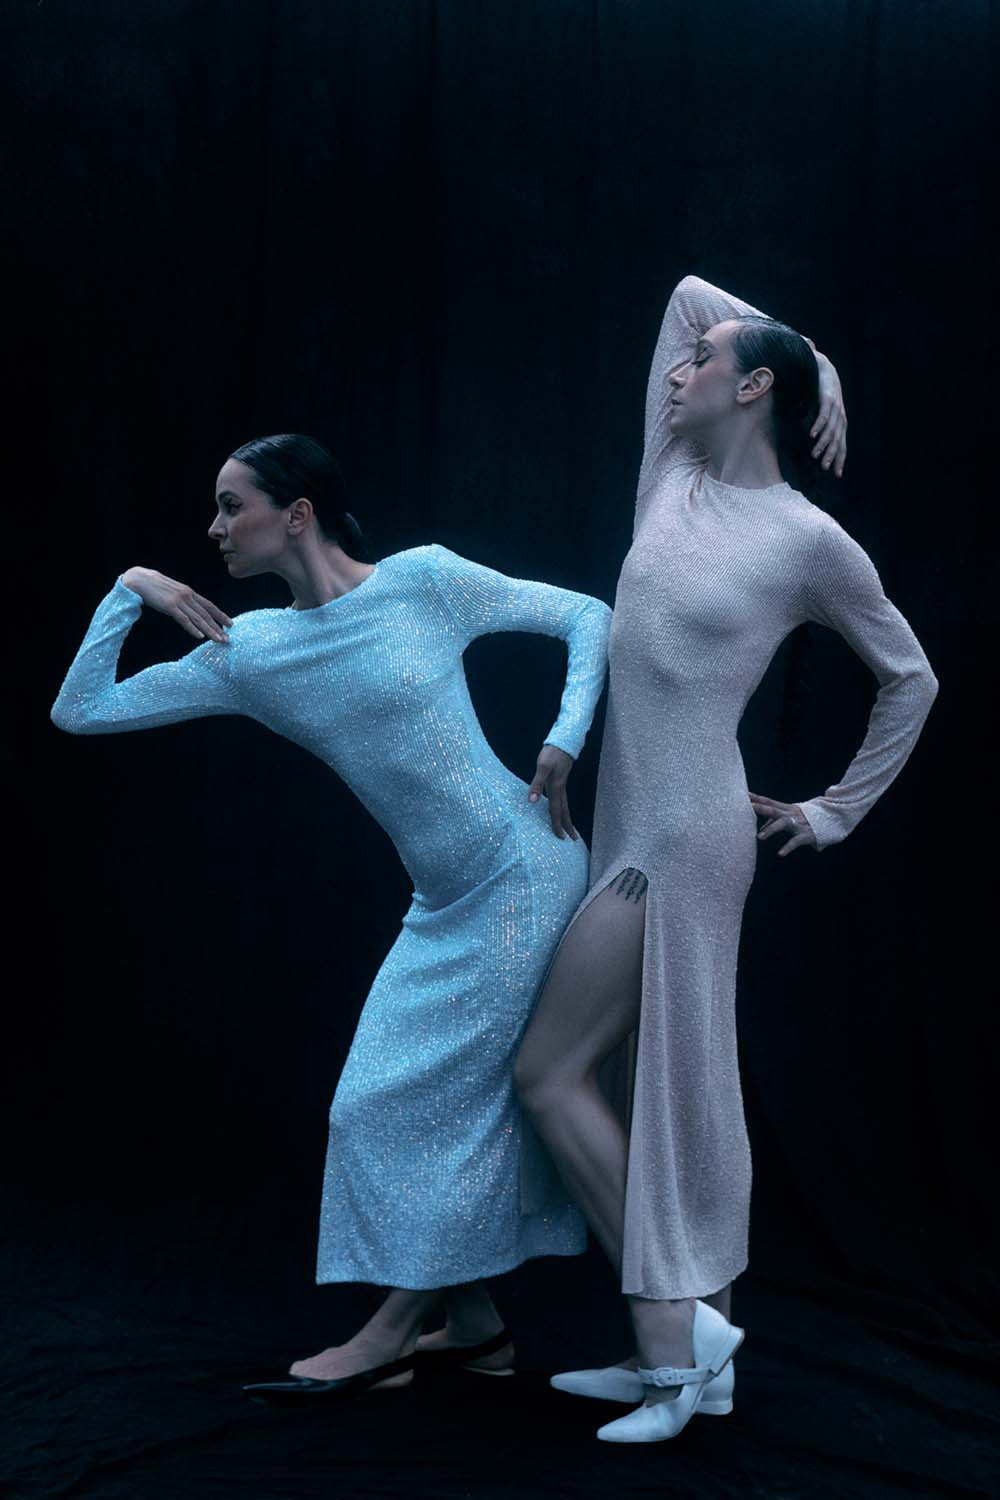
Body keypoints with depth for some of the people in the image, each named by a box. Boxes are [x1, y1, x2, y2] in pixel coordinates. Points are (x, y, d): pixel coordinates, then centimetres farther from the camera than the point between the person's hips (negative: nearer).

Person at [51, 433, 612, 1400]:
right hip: (443, 909, 6)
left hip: (520, 876, -6)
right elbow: (80, 711, 1)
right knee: (457, 1104, 7)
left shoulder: (425, 581, -11)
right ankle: (475, 1327, 19)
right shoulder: (248, 653, 2)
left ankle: (389, 1337, 6)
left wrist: (564, 742, -13)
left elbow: (588, 617, -3)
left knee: (429, 1099, -4)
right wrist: (128, 593, -7)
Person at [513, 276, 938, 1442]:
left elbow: (910, 679, 5)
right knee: (670, 1084, 8)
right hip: (633, 825, 7)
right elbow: (689, 290, 15)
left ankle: (678, 1330, -2)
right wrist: (818, 374, 14)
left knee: (547, 1073, -7)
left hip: (687, 833, -7)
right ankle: (678, 1346, 15)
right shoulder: (674, 475, 7)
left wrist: (836, 813, 9)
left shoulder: (810, 543, -9)